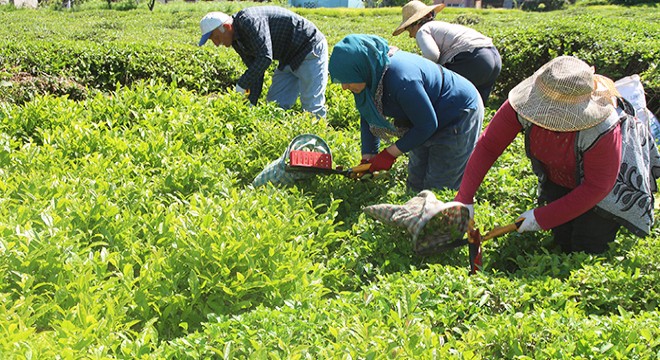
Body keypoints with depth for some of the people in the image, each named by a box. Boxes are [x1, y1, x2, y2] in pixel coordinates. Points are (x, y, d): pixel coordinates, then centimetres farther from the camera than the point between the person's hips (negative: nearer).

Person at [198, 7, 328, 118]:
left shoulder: (249, 20, -26)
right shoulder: (237, 40, 5)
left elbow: (264, 57, -34)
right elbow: (255, 69, 9)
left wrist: (241, 84, -27)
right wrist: (252, 102, 1)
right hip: (289, 60, 10)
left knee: (311, 108, -11)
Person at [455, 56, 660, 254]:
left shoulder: (602, 131, -42)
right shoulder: (524, 105, -32)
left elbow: (596, 187, -30)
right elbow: (488, 146, -24)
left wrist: (543, 217, -30)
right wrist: (464, 198, -29)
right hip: (559, 179, 4)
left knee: (588, 247, -9)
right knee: (564, 244, 1)